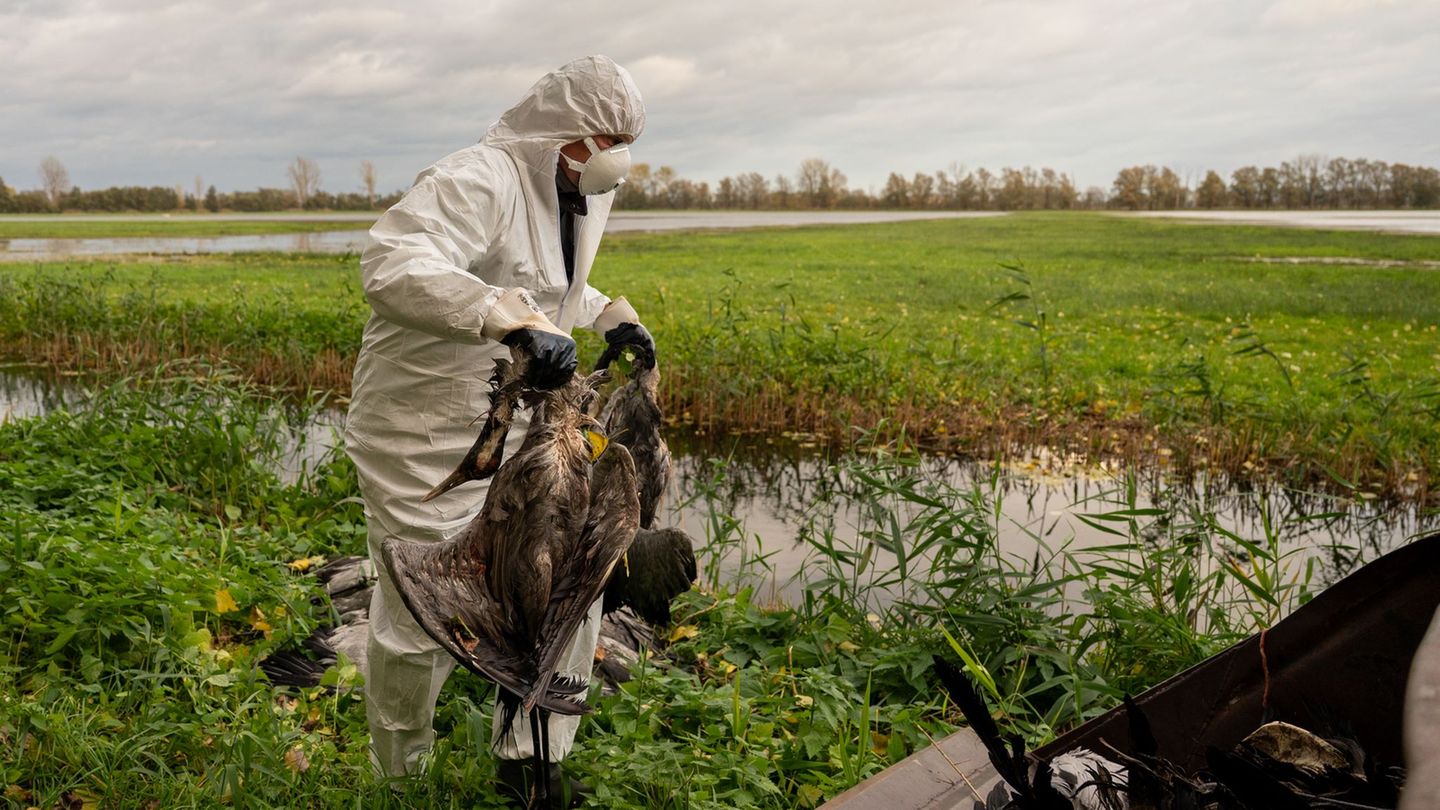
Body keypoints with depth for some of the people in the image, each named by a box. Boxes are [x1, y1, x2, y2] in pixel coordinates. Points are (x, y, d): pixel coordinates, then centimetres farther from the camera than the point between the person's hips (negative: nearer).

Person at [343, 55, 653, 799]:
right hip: (426, 438, -8)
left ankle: (531, 760, 30)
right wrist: (513, 320, -47)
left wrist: (609, 316, 10)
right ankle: (400, 778, 32)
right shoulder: (480, 180, -21)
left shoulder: (577, 200, 8)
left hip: (517, 429, 9)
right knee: (423, 620, 4)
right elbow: (391, 264, -38)